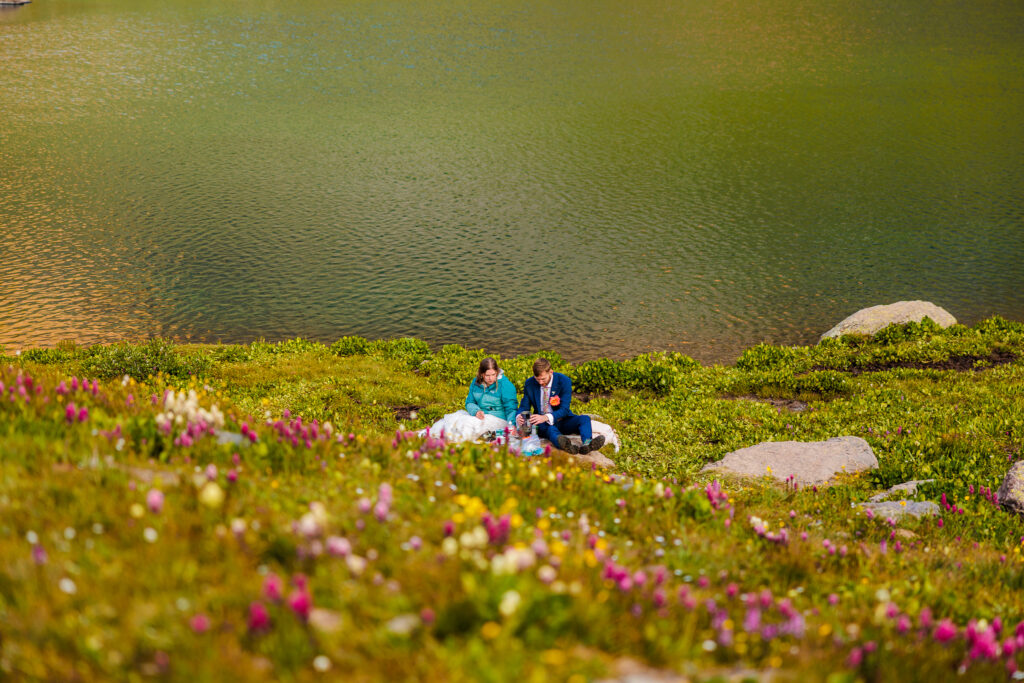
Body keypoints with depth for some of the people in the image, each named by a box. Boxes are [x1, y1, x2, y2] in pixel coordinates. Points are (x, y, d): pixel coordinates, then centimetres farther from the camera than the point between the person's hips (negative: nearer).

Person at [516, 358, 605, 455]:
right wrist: (519, 417, -22)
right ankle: (565, 445, -72)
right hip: (543, 425, -1)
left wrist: (546, 417, -35)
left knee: (584, 418, -27)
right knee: (549, 428, -37)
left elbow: (564, 410, -17)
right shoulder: (529, 384, -1)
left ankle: (587, 444, -61)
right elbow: (524, 407, 4)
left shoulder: (564, 381, -10)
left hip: (563, 421, 1)